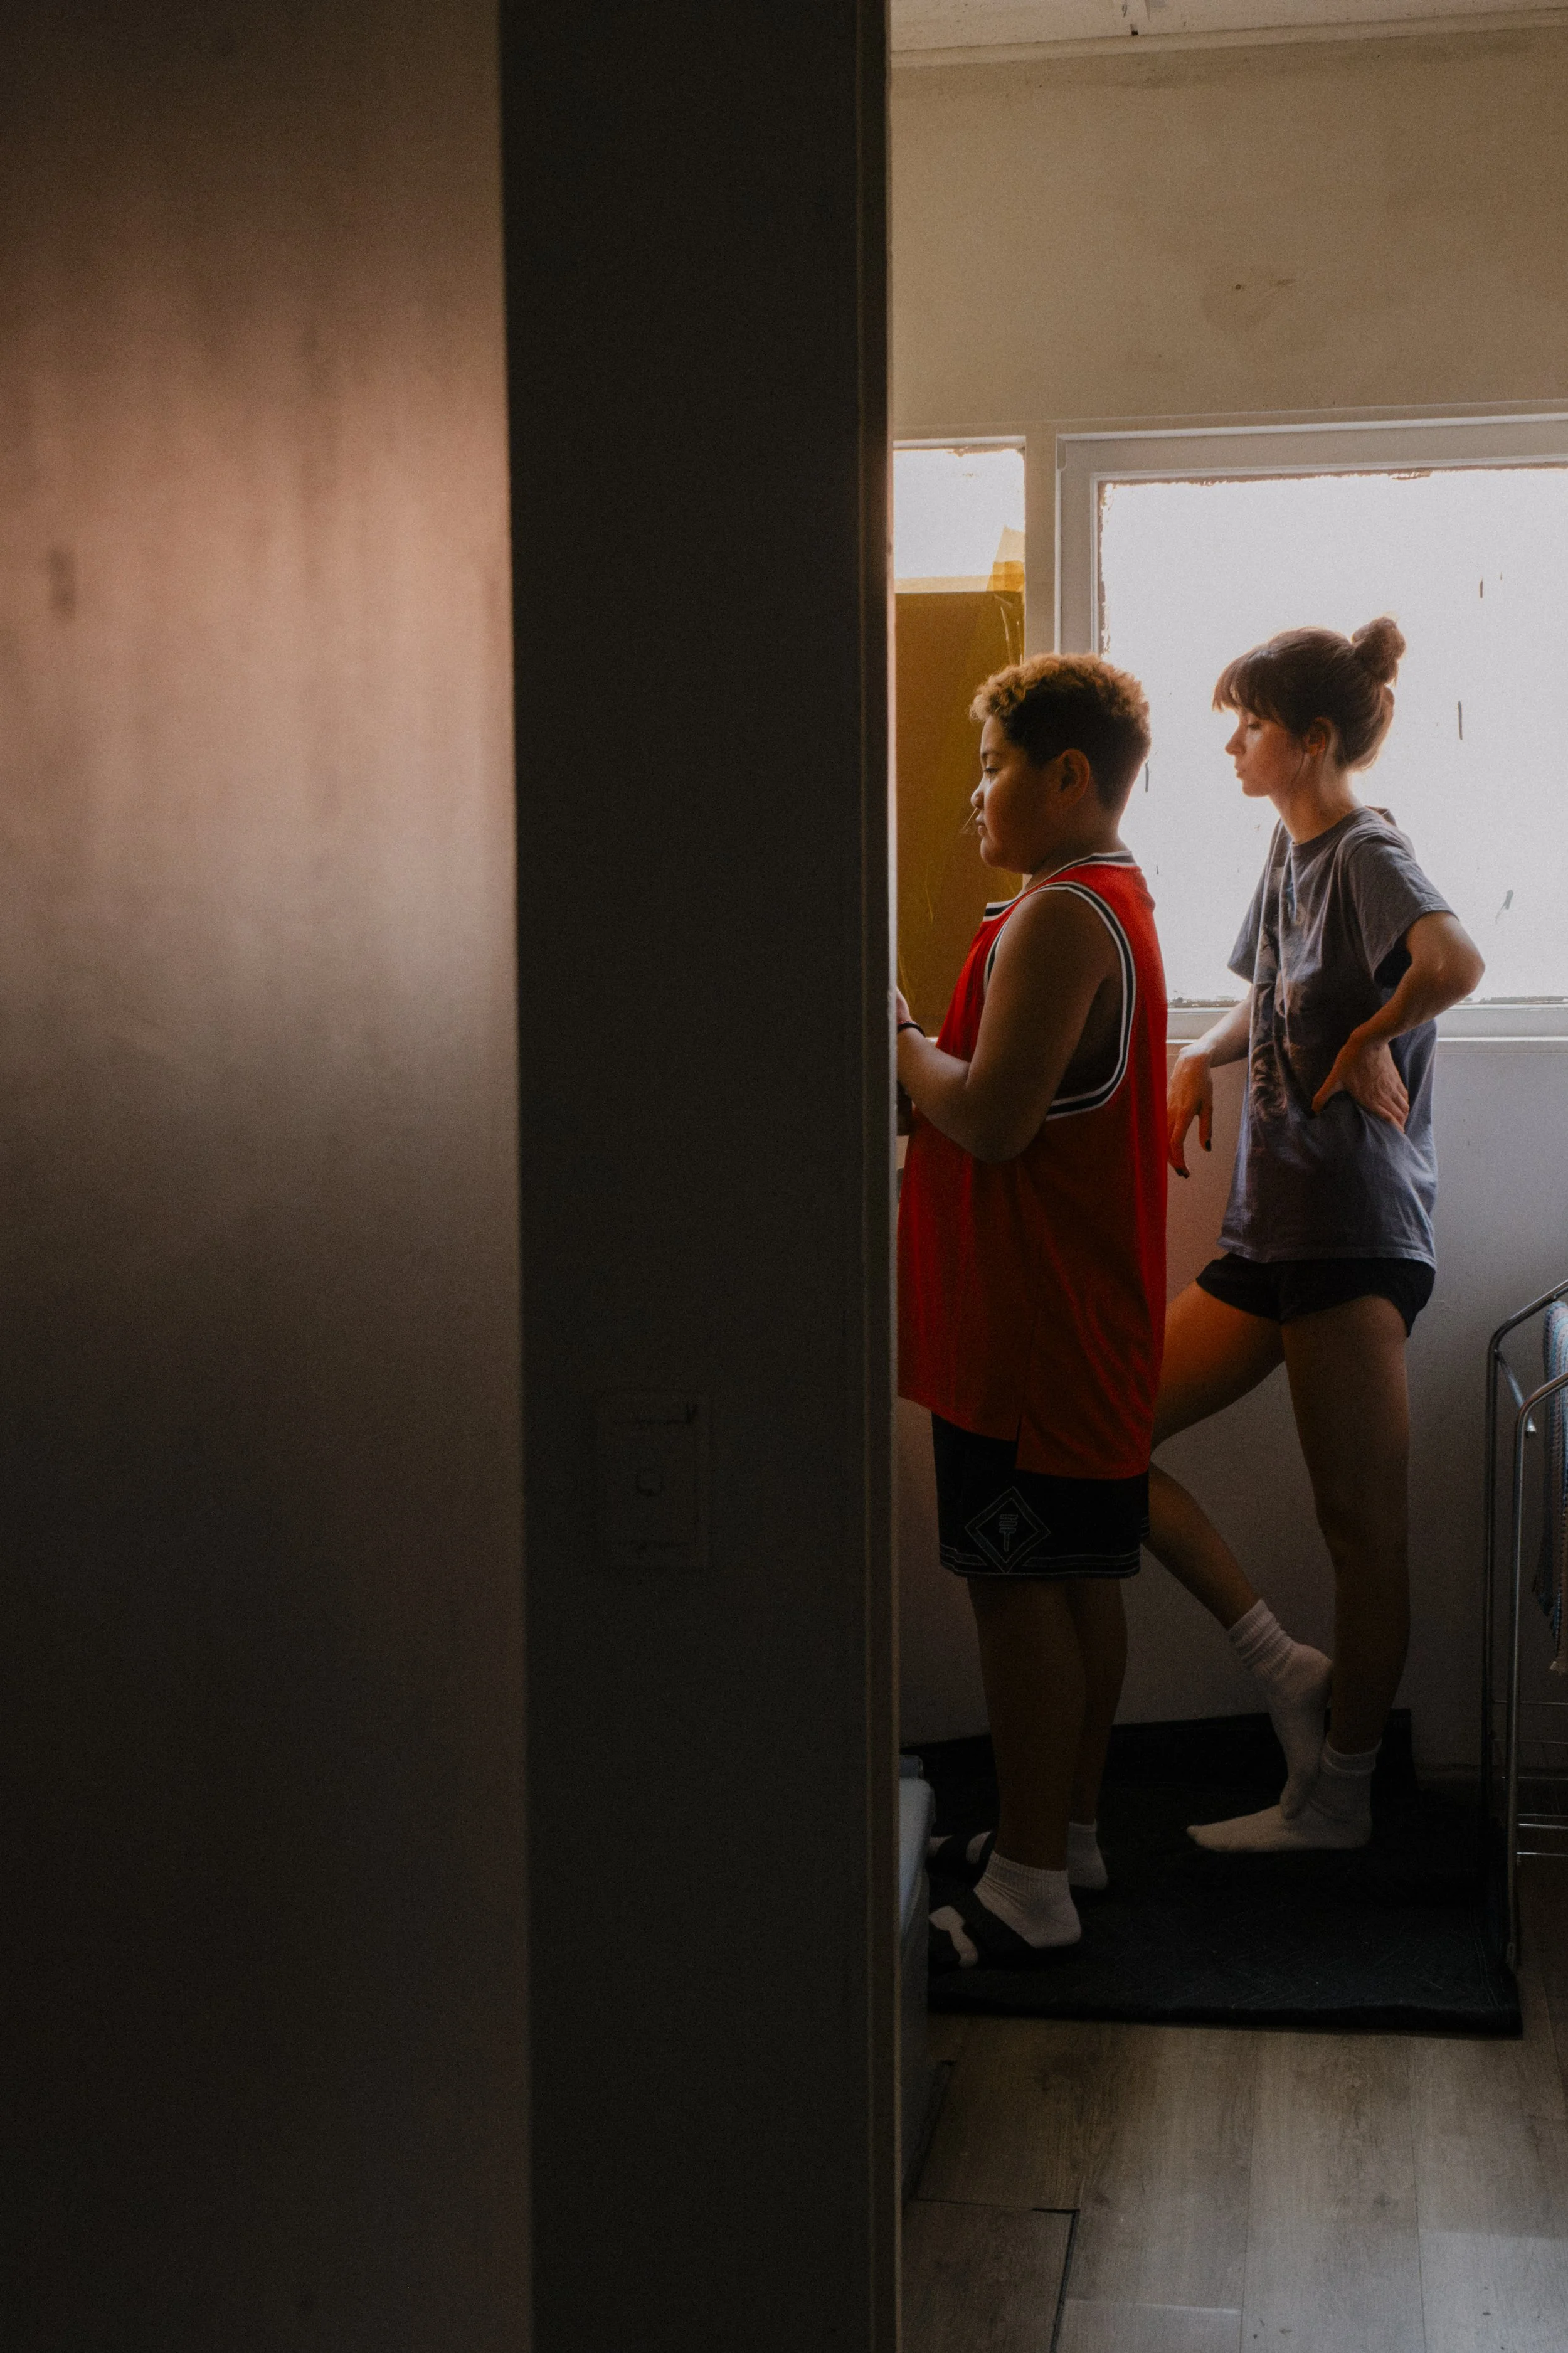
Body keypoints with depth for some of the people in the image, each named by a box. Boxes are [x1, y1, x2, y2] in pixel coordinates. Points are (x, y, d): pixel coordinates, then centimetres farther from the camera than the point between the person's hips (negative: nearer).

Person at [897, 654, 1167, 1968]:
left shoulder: (1058, 921, -18)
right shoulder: (1118, 901, 16)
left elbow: (992, 1118, -25)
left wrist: (900, 1046, -8)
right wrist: (932, 1073, 8)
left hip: (1030, 1320, -10)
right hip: (1093, 1316, 10)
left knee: (1018, 1587, -4)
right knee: (1080, 1580, 16)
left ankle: (1030, 1887, 4)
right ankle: (1070, 1830, 28)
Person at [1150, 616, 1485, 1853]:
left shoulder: (1370, 853, -11)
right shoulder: (1290, 847, 15)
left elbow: (1455, 960, -34)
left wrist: (1371, 1039, -17)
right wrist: (1203, 1055, 13)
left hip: (1357, 1233, -10)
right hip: (1270, 1232, 10)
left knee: (1363, 1520, 1)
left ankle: (1340, 1793, 13)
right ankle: (1287, 1665, 10)